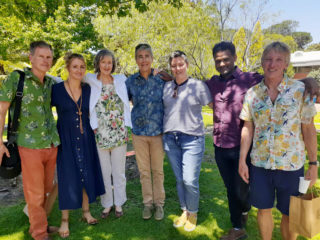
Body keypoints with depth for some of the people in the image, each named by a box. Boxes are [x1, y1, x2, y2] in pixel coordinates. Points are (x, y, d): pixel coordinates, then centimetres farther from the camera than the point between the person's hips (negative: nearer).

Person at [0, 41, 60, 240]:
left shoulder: (51, 83, 8)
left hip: (52, 144, 5)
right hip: (30, 145, -5)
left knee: (46, 189, 16)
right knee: (35, 192, 5)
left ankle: (38, 223, 36)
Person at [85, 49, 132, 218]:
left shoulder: (121, 81, 6)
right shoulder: (90, 81, 1)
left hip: (119, 134, 1)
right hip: (100, 135, -1)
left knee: (119, 172, 10)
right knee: (104, 172, 10)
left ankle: (118, 204, 28)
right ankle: (107, 204, 29)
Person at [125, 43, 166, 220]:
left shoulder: (161, 79, -3)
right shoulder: (130, 81, 0)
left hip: (158, 132, -1)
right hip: (139, 132, 1)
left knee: (158, 170, 9)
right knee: (143, 170, 12)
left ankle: (159, 203, 27)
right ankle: (147, 202, 29)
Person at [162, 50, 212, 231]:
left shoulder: (199, 85, -2)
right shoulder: (166, 86, 10)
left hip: (192, 138, -4)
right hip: (170, 138, 4)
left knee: (190, 180, -5)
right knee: (179, 179, 12)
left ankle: (193, 213, 21)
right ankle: (184, 211, 32)